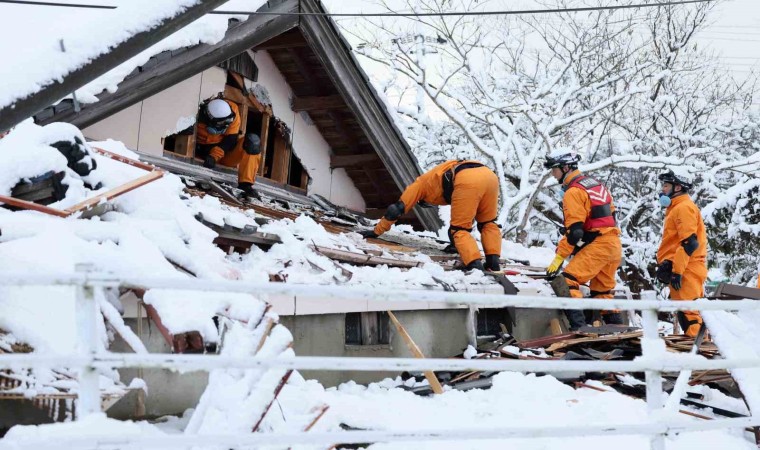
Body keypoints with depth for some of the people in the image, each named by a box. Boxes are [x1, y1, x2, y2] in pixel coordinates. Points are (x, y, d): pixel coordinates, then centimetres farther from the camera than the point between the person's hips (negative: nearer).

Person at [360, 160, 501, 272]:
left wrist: (377, 231, 37)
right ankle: (493, 262, 7)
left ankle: (475, 266, -14)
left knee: (459, 230, 5)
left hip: (467, 181, -6)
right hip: (489, 175, 6)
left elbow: (397, 208, 29)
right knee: (488, 223, 23)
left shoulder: (422, 182, 30)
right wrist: (460, 243, 56)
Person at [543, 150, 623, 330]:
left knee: (568, 280, -14)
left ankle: (577, 326, -24)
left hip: (597, 245, -9)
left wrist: (558, 258, -14)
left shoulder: (573, 191, -10)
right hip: (614, 244, 9)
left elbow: (574, 230, -17)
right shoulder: (595, 184, 18)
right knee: (602, 291, 18)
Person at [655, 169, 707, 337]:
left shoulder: (684, 207, -8)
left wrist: (676, 270, -21)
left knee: (687, 311, -13)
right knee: (688, 311, 11)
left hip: (685, 269, -10)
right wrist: (665, 265, 22)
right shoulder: (676, 209, 24)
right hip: (685, 269, 10)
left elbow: (689, 243, -18)